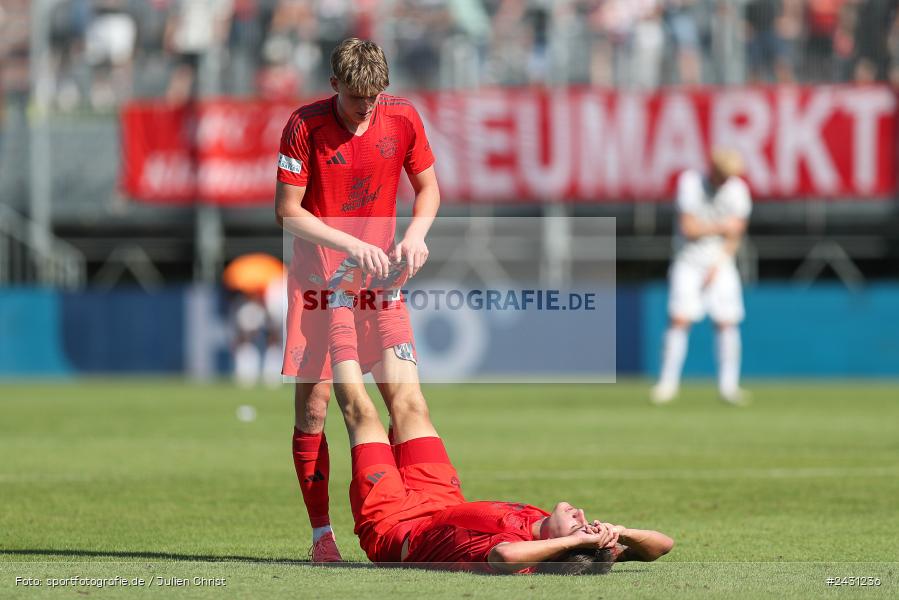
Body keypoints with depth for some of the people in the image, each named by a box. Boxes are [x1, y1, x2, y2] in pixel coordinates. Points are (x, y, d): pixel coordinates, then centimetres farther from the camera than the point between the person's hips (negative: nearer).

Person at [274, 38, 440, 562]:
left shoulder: (403, 119, -1)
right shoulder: (306, 126, -10)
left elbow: (428, 187, 12)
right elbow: (287, 211, -9)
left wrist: (415, 235, -8)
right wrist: (350, 245, -20)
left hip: (379, 280, 2)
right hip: (319, 282, -2)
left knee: (406, 395, -9)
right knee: (313, 408, -3)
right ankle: (322, 534, 5)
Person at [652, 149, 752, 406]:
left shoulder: (738, 190, -2)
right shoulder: (690, 183, -11)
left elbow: (735, 234, 1)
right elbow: (689, 227, -16)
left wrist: (718, 266, -7)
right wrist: (722, 226, -14)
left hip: (721, 261, 3)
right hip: (689, 259, -3)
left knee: (727, 322, -4)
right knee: (680, 319, -12)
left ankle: (728, 385, 1)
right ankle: (668, 383, -8)